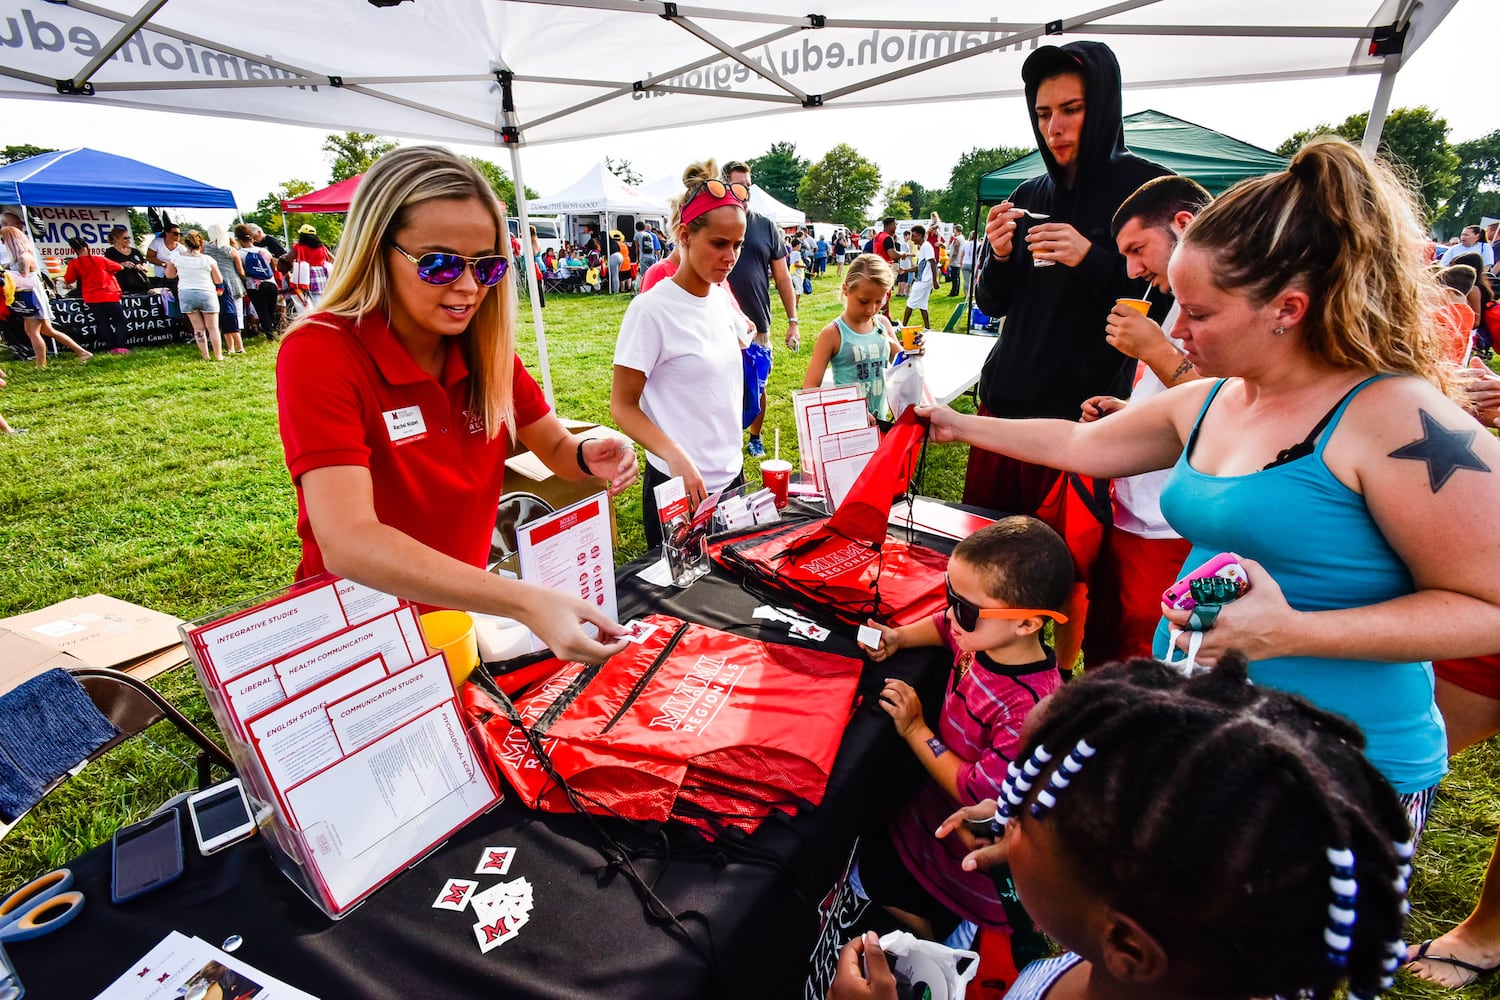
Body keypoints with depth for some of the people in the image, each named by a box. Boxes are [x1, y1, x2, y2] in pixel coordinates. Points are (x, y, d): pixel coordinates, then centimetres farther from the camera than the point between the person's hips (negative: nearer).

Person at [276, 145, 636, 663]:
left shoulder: (485, 346, -2)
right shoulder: (320, 353, -19)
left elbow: (553, 446, 9)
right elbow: (347, 541, -31)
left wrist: (588, 454, -16)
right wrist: (525, 601, -43)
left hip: (467, 614, 6)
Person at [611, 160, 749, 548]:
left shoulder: (722, 300, 4)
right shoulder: (651, 308, -16)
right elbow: (622, 405, -14)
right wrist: (674, 455, -30)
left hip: (731, 476, 7)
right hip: (680, 486, -6)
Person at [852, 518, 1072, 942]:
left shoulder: (1029, 707, -37)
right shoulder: (987, 635, -15)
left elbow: (976, 794, -29)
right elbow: (944, 626, 11)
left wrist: (915, 731, -21)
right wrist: (900, 638, -6)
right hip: (940, 793, 8)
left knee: (868, 873, 2)